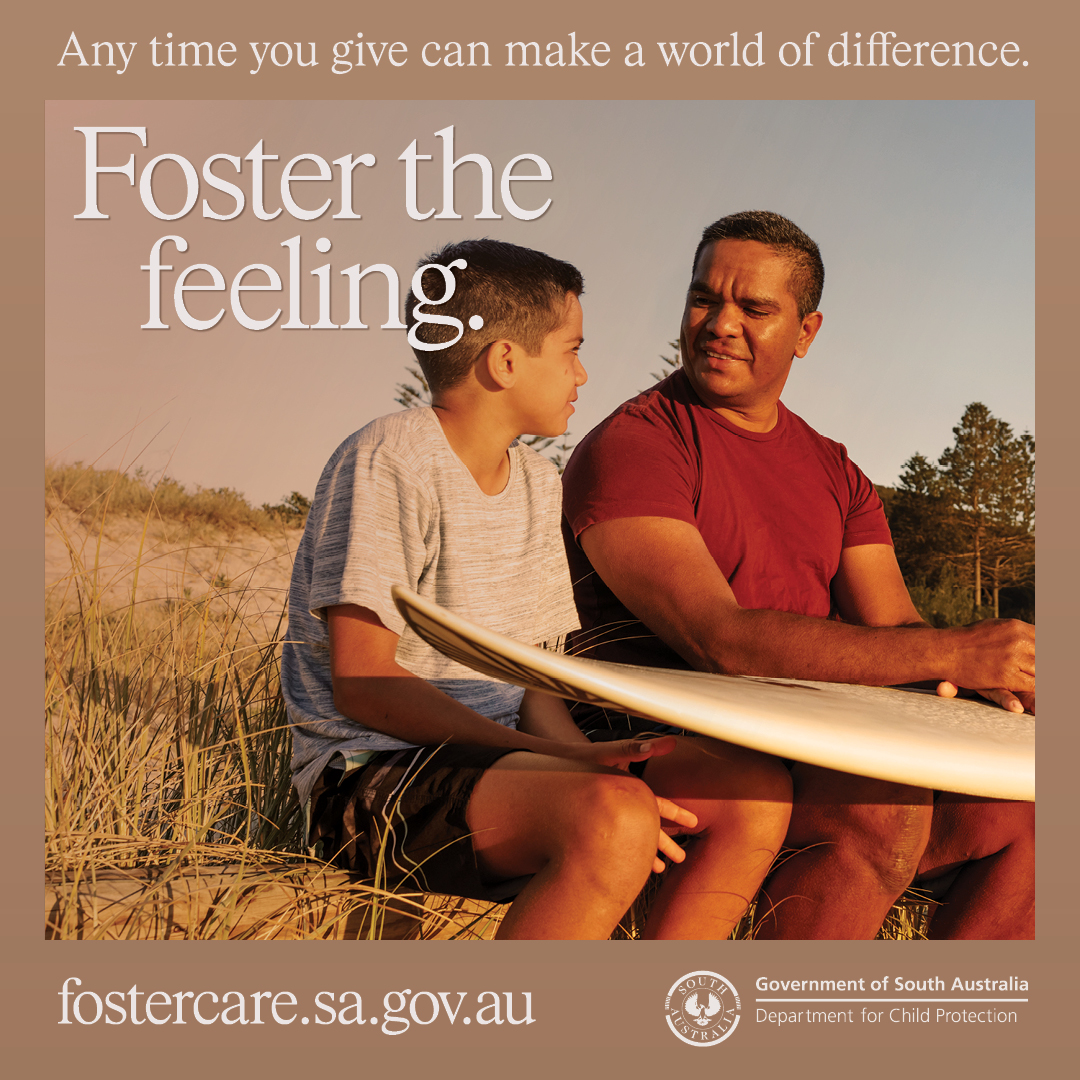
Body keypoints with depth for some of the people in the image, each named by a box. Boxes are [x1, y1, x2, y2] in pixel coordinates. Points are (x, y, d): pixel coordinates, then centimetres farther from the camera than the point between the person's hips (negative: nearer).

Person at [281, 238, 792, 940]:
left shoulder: (540, 482, 15)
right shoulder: (388, 461, -10)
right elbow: (361, 684, -17)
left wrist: (581, 754, -10)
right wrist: (561, 758, -22)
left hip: (502, 757, 8)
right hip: (373, 777, -8)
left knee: (756, 789, -10)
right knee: (617, 816, -34)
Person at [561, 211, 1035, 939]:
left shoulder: (834, 474, 18)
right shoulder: (631, 447, -7)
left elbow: (893, 627, 8)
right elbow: (721, 640, -20)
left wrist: (990, 679, -16)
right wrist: (951, 653, -23)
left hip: (817, 766, 7)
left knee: (1023, 814, -9)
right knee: (885, 804, -30)